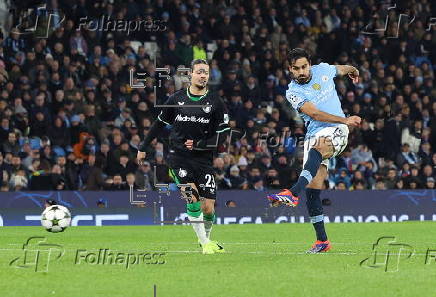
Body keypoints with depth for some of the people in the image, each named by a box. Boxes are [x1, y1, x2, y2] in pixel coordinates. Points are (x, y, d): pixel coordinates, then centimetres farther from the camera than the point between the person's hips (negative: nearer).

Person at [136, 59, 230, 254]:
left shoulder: (215, 102, 0)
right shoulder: (176, 99, 3)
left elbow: (222, 134, 0)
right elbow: (160, 123, 15)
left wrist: (199, 144, -12)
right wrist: (143, 148, 19)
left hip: (203, 159, 1)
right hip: (178, 156, -1)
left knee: (208, 208, -3)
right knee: (192, 195, -21)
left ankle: (206, 237, 26)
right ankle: (205, 243, -16)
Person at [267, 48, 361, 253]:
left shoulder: (323, 70, 6)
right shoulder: (293, 92, -3)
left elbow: (341, 69, 31)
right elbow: (315, 114, -16)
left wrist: (353, 71, 52)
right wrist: (345, 120, -26)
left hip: (336, 131, -1)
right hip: (313, 135, 1)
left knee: (317, 149, -36)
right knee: (312, 191, -6)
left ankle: (294, 193, -57)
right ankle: (322, 240, 4)